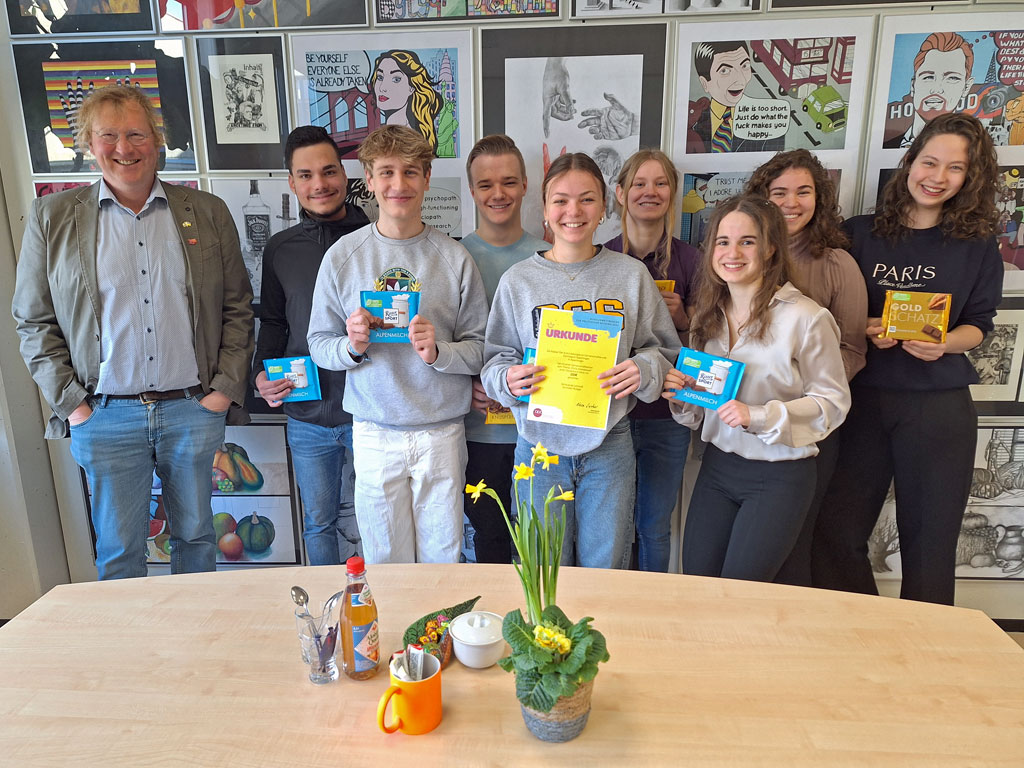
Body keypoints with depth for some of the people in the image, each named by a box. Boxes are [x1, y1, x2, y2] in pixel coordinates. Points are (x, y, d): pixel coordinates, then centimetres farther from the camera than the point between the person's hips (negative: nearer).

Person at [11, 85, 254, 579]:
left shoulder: (208, 213, 5)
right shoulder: (52, 216, 5)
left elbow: (238, 307, 6)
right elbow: (34, 321, 6)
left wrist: (226, 387, -3)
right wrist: (70, 403, -3)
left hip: (194, 410, 1)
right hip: (106, 416, 0)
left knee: (195, 537, 14)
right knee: (118, 551, 9)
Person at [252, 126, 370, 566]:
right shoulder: (280, 249, 7)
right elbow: (272, 322, 15)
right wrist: (262, 373, -1)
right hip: (307, 416, 3)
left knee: (357, 521, 11)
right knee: (319, 521, 16)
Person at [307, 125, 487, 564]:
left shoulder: (454, 258, -1)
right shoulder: (343, 255, 0)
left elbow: (480, 348, 0)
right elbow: (319, 345, 3)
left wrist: (438, 352, -19)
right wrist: (351, 346, -17)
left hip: (442, 432, 0)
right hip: (374, 433, 0)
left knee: (443, 558, 11)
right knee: (384, 561, 12)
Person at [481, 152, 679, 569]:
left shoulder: (632, 274, 1)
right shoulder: (518, 279, 0)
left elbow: (665, 351, 6)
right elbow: (494, 359, 5)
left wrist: (644, 370, -15)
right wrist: (508, 379, -16)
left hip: (609, 446, 0)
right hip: (539, 445, 0)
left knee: (606, 571, 13)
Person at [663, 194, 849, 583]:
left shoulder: (806, 318, -16)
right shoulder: (710, 313, 4)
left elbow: (833, 402, -11)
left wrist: (759, 416, -23)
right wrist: (682, 396, -9)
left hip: (780, 475, -5)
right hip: (717, 464, 6)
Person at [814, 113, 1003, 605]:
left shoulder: (978, 246, 5)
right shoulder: (859, 234, 4)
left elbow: (978, 324, 7)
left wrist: (944, 343, -13)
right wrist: (865, 329, -13)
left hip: (940, 407, 0)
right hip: (863, 399, 0)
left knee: (929, 536, 10)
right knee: (837, 531, 3)